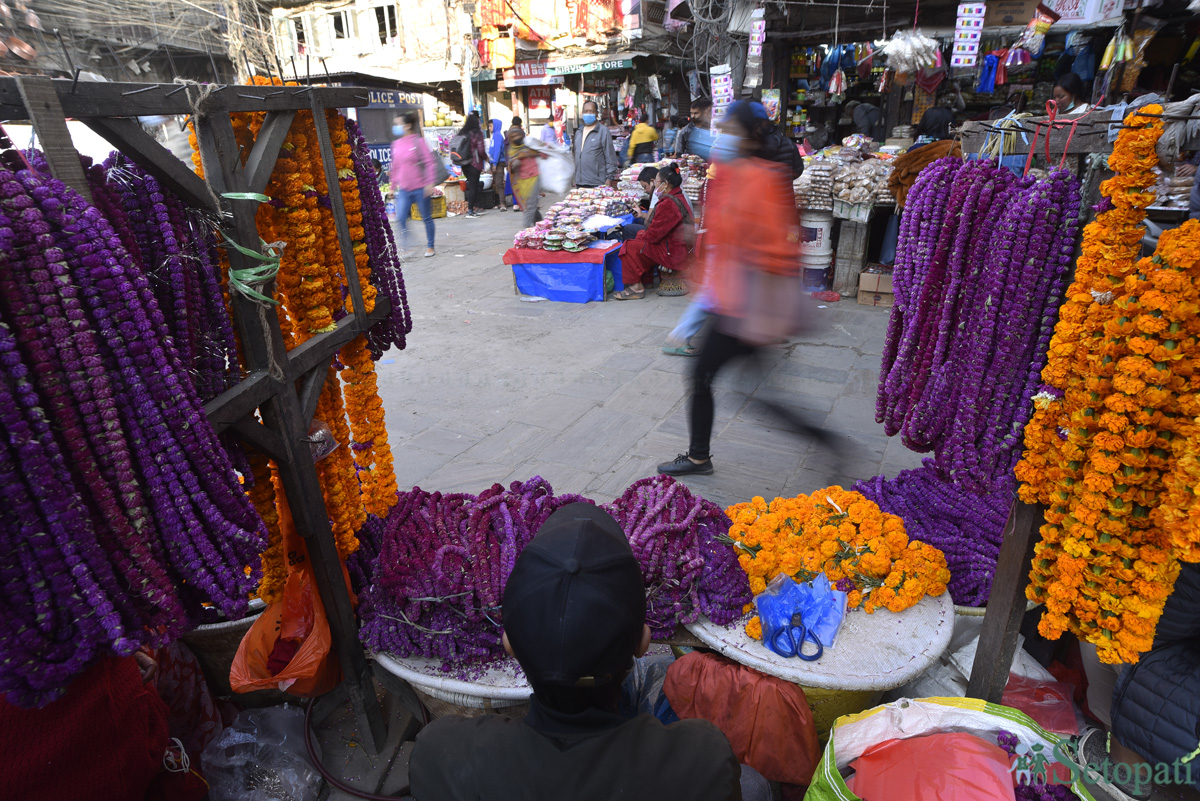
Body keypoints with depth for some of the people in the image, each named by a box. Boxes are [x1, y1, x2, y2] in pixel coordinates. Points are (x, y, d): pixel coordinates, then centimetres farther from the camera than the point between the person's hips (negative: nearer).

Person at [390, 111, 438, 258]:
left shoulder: (418, 141, -7)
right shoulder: (396, 144, 10)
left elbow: (430, 162, -9)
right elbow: (395, 167, 17)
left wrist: (430, 183, -15)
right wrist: (393, 186, 18)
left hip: (420, 188, -4)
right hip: (403, 189, 5)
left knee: (426, 218, 6)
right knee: (400, 217, -10)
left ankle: (430, 247, 18)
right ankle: (404, 242, 8)